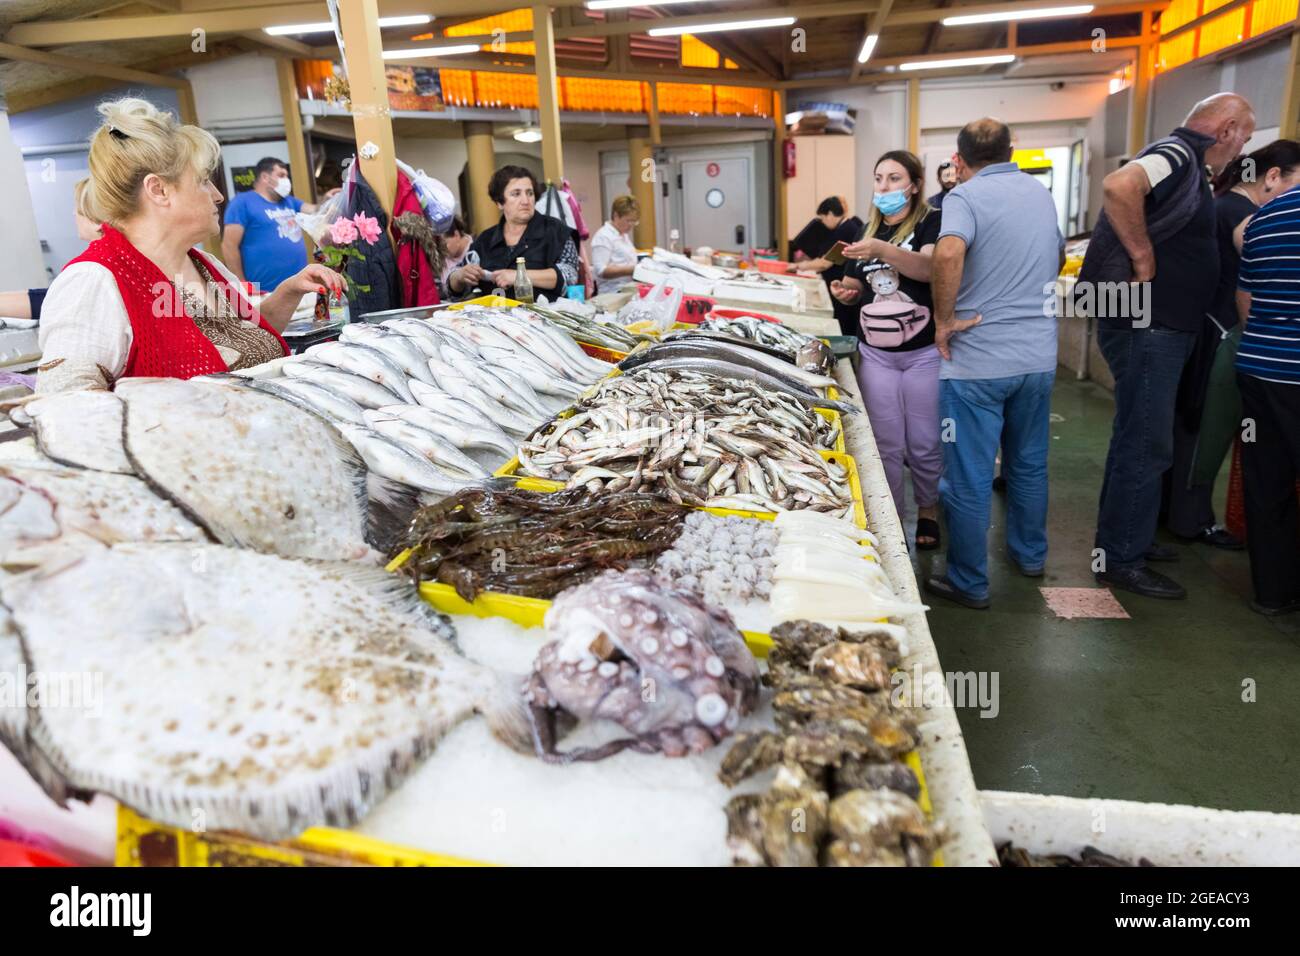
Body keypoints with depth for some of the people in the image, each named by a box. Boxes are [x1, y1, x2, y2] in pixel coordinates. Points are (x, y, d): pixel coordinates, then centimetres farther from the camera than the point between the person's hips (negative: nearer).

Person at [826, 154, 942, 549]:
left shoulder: (930, 222, -4)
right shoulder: (867, 230, 12)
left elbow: (931, 268, -23)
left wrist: (883, 250, -37)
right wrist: (846, 292, -4)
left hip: (924, 353, -4)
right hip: (875, 354, 4)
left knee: (924, 445, 6)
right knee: (886, 445, 7)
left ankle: (927, 511, 27)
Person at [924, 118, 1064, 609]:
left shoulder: (966, 196, -10)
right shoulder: (1041, 193, 12)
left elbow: (949, 253, -31)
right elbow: (1058, 259, 27)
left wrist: (944, 319, -20)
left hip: (977, 361, -7)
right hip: (1039, 355, 7)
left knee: (969, 478, 2)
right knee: (1029, 463, 22)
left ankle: (969, 583, 12)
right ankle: (1030, 554, 38)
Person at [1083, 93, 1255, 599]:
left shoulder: (1183, 162, 18)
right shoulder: (1179, 155, -13)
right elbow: (1119, 185, -35)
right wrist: (1144, 257, -27)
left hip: (1158, 327, 11)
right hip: (1146, 326, -11)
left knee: (1139, 439, 18)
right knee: (1145, 445, -5)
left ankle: (1126, 536, 31)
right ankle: (1118, 558, 4)